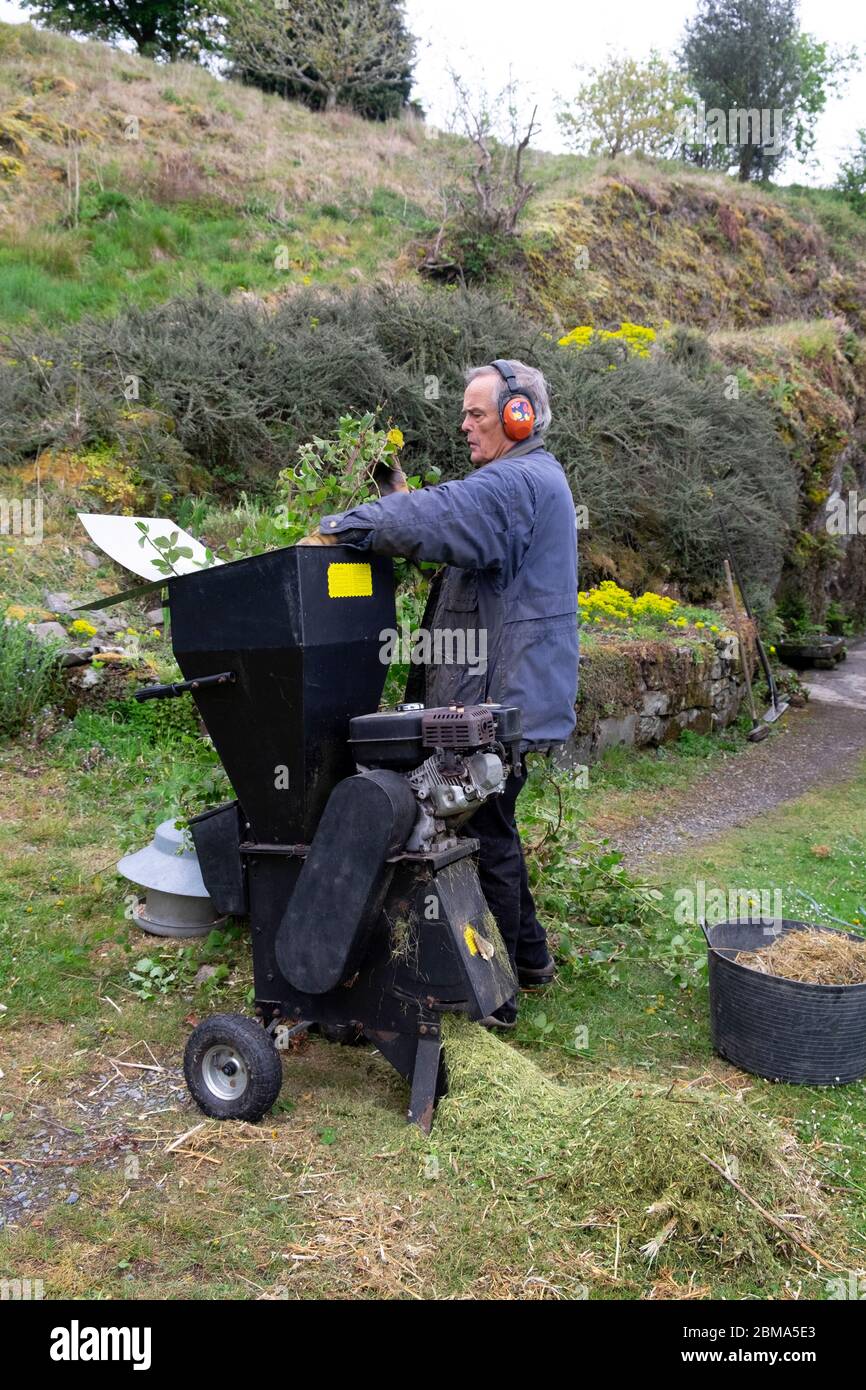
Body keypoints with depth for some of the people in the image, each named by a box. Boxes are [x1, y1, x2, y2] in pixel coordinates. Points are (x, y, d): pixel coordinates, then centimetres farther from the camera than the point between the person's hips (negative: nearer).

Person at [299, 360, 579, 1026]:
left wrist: (336, 529, -20)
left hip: (503, 696, -11)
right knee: (491, 827, 21)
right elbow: (462, 534, 17)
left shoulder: (517, 482, -15)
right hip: (507, 693, 11)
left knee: (485, 835, -3)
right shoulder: (532, 481, 20)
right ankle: (529, 958, 36)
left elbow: (435, 519, -28)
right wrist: (407, 499, 4)